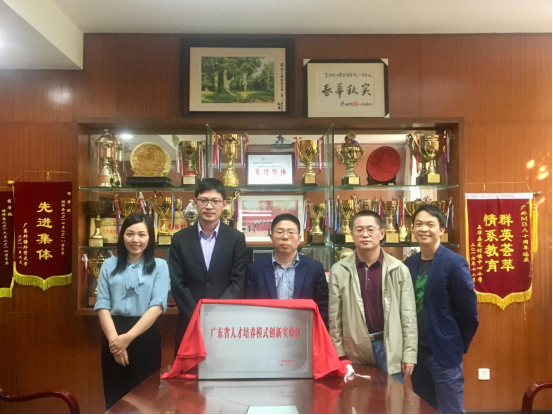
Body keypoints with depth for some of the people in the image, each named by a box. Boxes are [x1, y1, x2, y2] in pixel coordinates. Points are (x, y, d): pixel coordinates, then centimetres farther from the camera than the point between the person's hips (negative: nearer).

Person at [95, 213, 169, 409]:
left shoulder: (159, 266, 1)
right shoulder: (109, 265, 8)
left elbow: (157, 305, -9)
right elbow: (102, 305, 0)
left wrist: (128, 337, -17)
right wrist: (114, 339, -14)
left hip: (145, 337, -2)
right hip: (113, 338, 2)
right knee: (114, 399, 10)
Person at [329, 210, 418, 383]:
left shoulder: (399, 269, -3)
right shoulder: (339, 270, -3)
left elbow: (408, 315, -1)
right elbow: (335, 318, 1)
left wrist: (409, 354, -3)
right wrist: (339, 355, 0)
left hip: (390, 348, 0)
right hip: (355, 351, 1)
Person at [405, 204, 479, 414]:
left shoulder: (454, 262, -13)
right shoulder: (409, 264, 3)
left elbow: (469, 312, -10)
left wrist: (459, 346, -2)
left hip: (444, 353, -5)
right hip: (418, 352, 6)